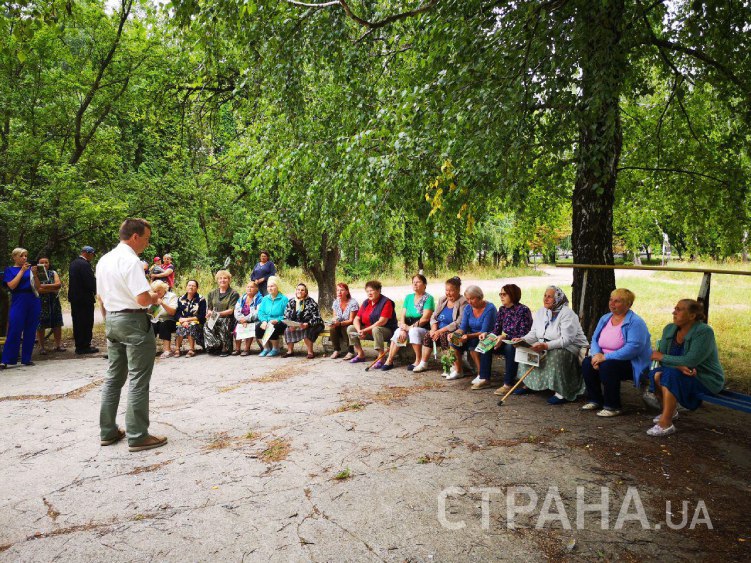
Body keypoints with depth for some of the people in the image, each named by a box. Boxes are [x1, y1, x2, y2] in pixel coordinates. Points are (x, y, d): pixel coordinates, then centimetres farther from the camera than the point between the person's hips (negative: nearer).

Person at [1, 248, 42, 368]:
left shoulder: (30, 269, 13)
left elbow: (38, 287, 7)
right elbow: (12, 286, -9)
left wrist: (35, 274, -7)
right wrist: (22, 271, -10)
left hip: (33, 302, 3)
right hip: (18, 302, -3)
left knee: (30, 332, 4)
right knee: (14, 331, -9)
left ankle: (26, 359, 10)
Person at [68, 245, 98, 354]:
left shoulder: (73, 263, 13)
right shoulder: (85, 264, -17)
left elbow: (74, 280, 17)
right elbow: (91, 282, -21)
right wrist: (95, 292, -2)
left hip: (74, 297, 10)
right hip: (85, 298, -10)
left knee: (77, 323, 14)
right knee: (86, 323, -2)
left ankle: (79, 346, 21)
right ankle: (85, 346, 1)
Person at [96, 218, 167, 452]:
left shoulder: (104, 260, 11)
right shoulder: (131, 260, -17)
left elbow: (101, 298, 18)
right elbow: (143, 299, -24)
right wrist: (155, 297, -3)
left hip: (112, 320, 9)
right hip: (133, 321, -9)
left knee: (113, 377, 16)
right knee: (139, 380, -2)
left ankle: (108, 431, 25)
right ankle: (137, 436, 3)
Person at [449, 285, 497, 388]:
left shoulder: (489, 308, -17)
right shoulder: (468, 308, 2)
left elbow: (485, 332, -22)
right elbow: (463, 327, 0)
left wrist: (468, 336, -35)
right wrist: (455, 334, -22)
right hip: (472, 337, 6)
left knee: (472, 343, -33)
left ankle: (483, 376, -27)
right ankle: (458, 370, 0)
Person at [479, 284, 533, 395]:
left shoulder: (523, 310, -15)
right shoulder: (502, 309, 6)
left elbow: (523, 335, -21)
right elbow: (496, 330, 5)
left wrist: (505, 337, -33)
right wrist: (486, 334, -16)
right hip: (504, 342, 7)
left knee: (510, 347, -36)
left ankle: (508, 384, -31)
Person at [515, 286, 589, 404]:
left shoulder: (567, 314, -17)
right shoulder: (541, 312, 7)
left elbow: (566, 340, -26)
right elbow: (533, 333, 7)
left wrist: (546, 346, -39)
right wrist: (522, 340, -15)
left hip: (571, 349, -8)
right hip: (547, 348, 8)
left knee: (556, 355, -37)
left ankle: (562, 393, -28)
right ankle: (529, 384, 4)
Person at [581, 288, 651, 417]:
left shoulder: (635, 322, -15)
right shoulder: (605, 318, 10)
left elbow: (633, 347, -27)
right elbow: (595, 339, 10)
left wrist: (606, 357, -27)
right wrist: (596, 354, -13)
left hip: (631, 364, -7)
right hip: (607, 359, 8)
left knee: (607, 366, -33)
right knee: (587, 363, -15)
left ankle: (612, 407, -19)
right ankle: (595, 400, -1)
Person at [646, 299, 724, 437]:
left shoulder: (704, 332, -20)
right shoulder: (669, 329, 0)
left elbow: (691, 361, -28)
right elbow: (663, 359, -6)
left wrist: (661, 357, -19)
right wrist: (679, 366, -27)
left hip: (707, 380, -6)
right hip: (683, 375, 7)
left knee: (671, 375, -30)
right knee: (656, 375, -19)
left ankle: (666, 423, -26)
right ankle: (670, 410, 8)